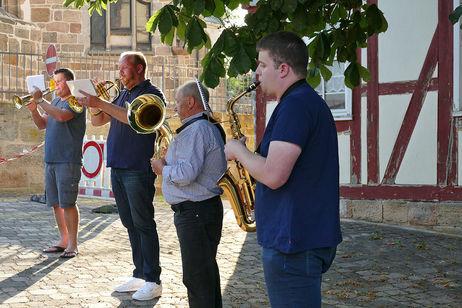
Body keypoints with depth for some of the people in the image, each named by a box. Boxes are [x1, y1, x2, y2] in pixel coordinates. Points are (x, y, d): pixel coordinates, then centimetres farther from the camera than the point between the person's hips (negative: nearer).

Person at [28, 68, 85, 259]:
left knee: (68, 203, -9)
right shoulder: (55, 102, 19)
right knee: (55, 203, 9)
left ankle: (73, 244, -2)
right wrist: (34, 110, 0)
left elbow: (61, 116, -23)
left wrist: (40, 100, -17)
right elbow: (42, 124, 18)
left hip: (68, 161, -8)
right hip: (50, 160, 8)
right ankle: (64, 241, 17)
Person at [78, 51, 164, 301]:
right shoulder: (123, 95, 19)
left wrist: (101, 104, -24)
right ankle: (139, 275, 19)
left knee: (143, 225, -6)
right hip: (117, 168, 8)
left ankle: (153, 281, -1)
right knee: (130, 224, 11)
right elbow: (98, 121, 18)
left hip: (138, 170, -8)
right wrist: (95, 106, -3)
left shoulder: (152, 94, -5)